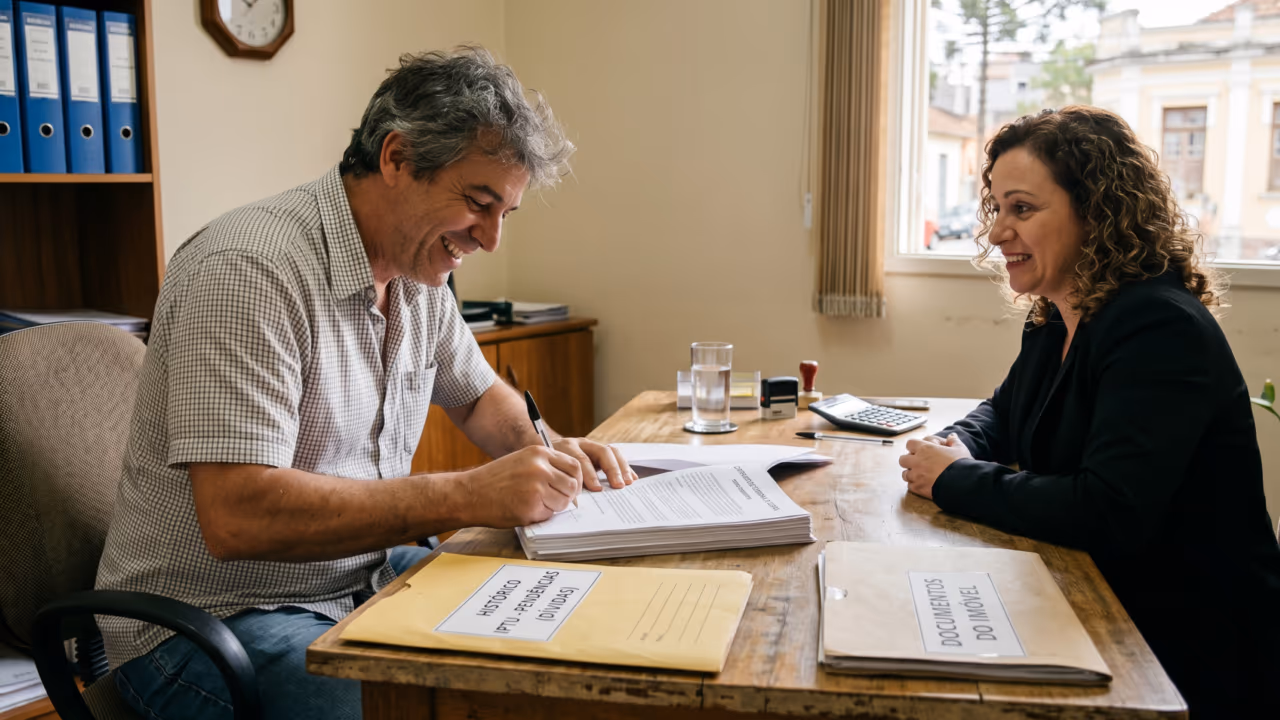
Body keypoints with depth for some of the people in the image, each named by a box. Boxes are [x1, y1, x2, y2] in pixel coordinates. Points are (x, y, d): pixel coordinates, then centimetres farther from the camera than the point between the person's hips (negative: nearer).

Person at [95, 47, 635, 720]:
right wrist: (472, 495, -31)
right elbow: (237, 517, -31)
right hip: (214, 614, -7)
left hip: (364, 576, 8)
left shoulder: (416, 272, 3)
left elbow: (477, 396, 20)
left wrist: (548, 452, -2)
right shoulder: (252, 270, -24)